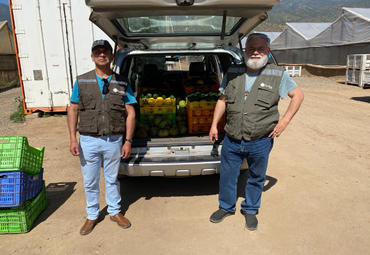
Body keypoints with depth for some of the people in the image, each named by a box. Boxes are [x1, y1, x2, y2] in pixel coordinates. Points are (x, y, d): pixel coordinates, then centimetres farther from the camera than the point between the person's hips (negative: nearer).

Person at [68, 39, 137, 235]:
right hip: (88, 141, 1)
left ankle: (115, 212, 36)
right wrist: (73, 139, -5)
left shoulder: (122, 83, 1)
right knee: (90, 182, 13)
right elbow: (73, 110, 3)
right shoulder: (81, 81, 2)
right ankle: (92, 216, 34)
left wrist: (127, 141, -5)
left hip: (114, 141, 0)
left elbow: (130, 113, 1)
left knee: (112, 179, 16)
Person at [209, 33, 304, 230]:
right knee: (227, 175, 15)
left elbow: (297, 95, 5)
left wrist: (285, 120, -6)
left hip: (260, 142, -2)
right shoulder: (232, 73, 3)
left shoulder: (278, 75, -4)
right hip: (231, 140, 2)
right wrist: (214, 125, 6)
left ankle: (250, 210, 40)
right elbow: (222, 100, 11)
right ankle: (226, 207, 40)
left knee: (256, 178, 16)